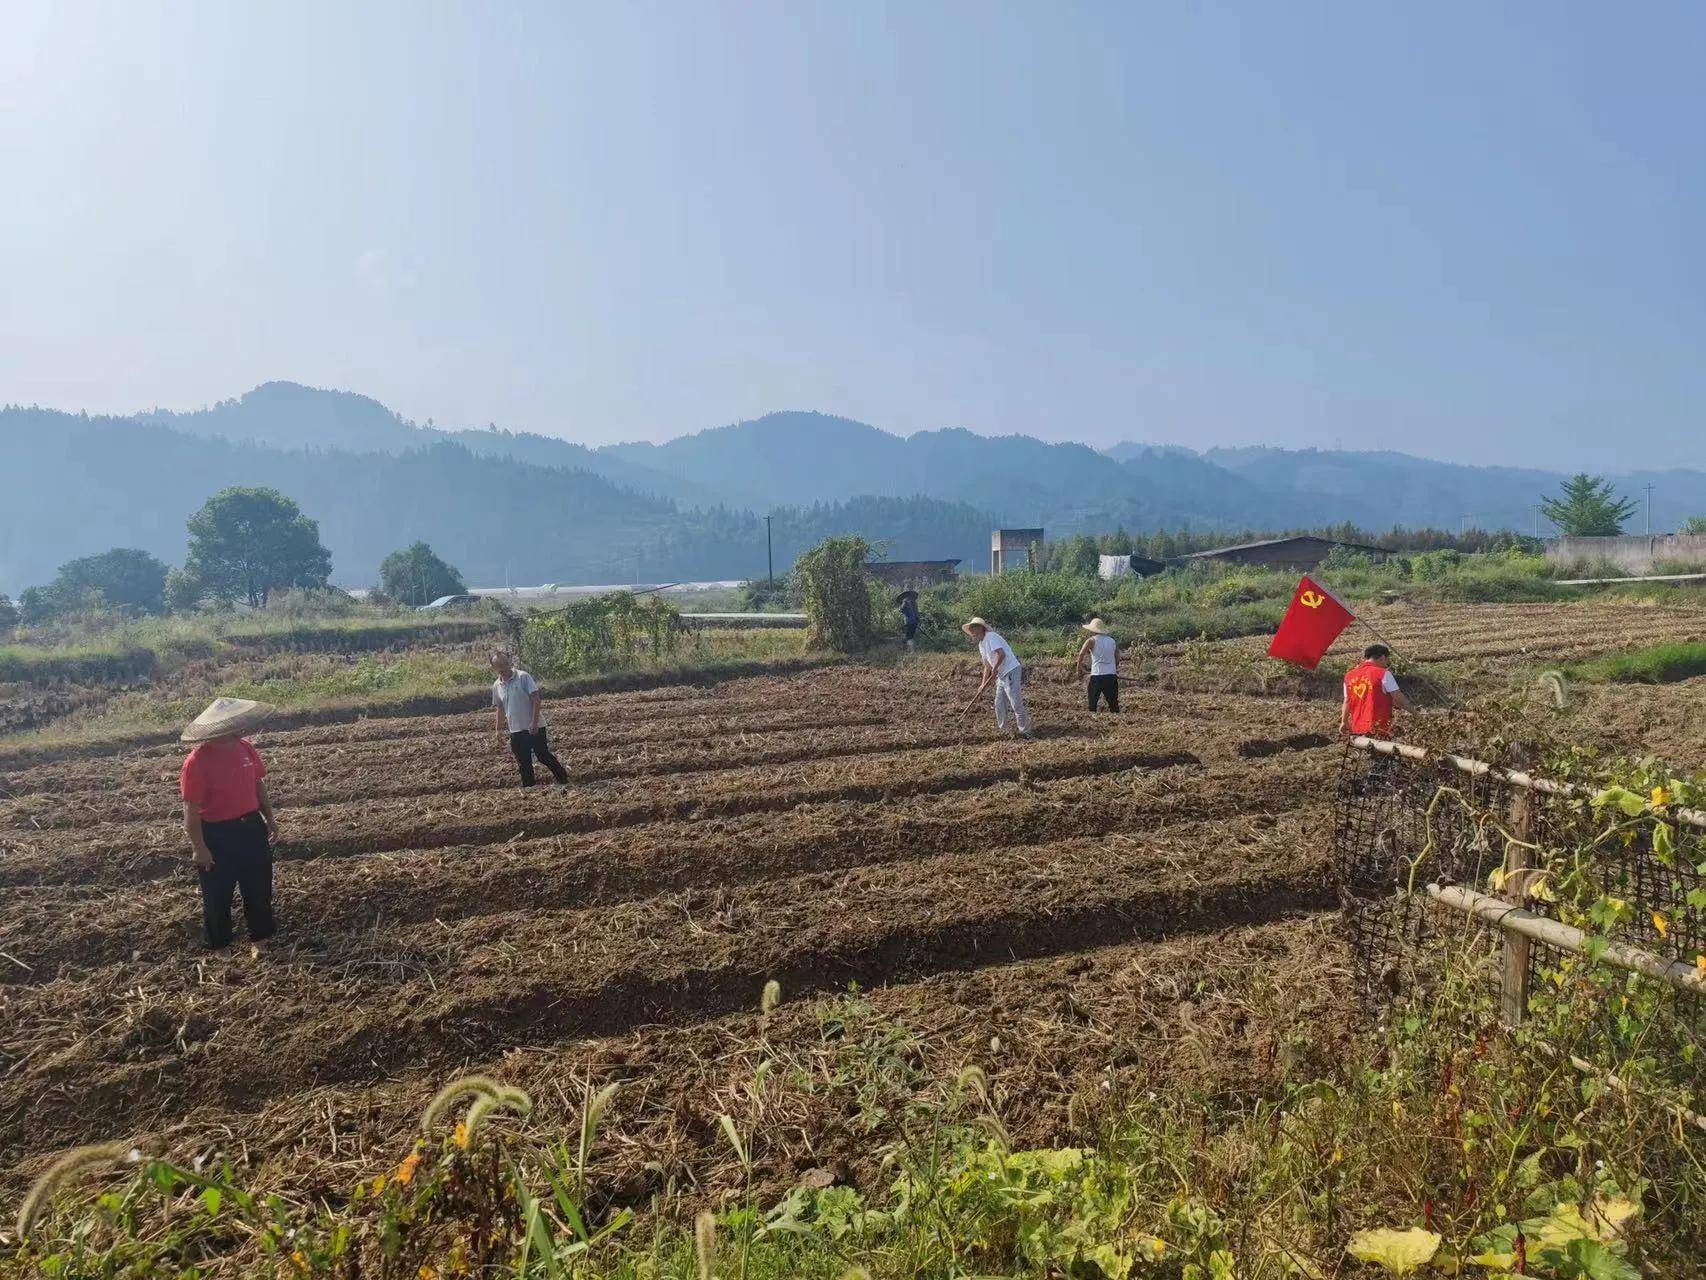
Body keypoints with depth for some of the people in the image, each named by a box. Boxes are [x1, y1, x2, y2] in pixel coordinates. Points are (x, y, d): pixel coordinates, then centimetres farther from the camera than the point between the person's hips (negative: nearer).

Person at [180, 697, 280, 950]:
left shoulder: (244, 747, -4)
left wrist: (269, 818, 13)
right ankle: (217, 943, 32)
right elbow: (191, 810, -17)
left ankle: (263, 932, 39)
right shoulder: (196, 762, -22)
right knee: (217, 893, 11)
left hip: (251, 826, 6)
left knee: (259, 884, 19)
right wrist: (199, 847, -15)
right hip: (216, 835, -6)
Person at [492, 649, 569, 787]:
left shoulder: (523, 677, -12)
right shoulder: (496, 686, 5)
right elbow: (500, 708, 17)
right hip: (515, 730, 5)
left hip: (534, 727, -5)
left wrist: (534, 723, -20)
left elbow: (536, 699, -15)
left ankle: (564, 780, 14)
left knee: (544, 756, -2)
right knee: (524, 763, 11)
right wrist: (499, 729, 17)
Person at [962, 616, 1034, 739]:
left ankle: (1025, 732, -3)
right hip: (1002, 675, 10)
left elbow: (1001, 654, -26)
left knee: (1016, 704, -9)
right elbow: (987, 666, 19)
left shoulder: (991, 637, -13)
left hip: (1011, 671, -10)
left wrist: (995, 669, -23)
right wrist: (983, 684, 12)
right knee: (999, 705, 14)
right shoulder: (981, 645, 16)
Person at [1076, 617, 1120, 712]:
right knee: (1113, 702, 10)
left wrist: (1079, 665, 1)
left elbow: (1081, 653, -15)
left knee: (1092, 702, 4)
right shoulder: (1112, 641, 12)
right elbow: (1117, 658, 15)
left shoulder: (1091, 640, -3)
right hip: (1112, 676, 4)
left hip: (1097, 676, -4)